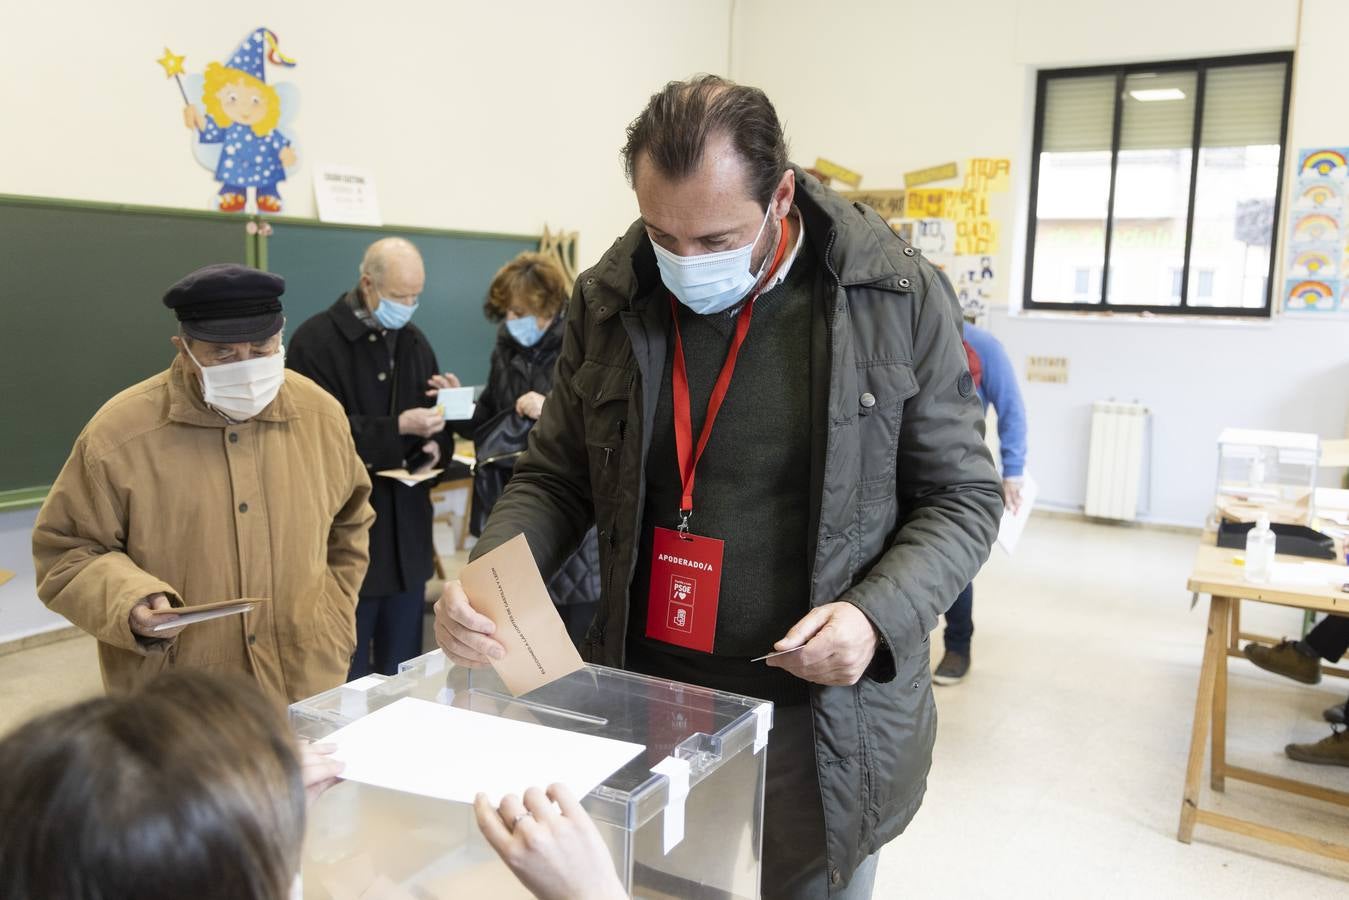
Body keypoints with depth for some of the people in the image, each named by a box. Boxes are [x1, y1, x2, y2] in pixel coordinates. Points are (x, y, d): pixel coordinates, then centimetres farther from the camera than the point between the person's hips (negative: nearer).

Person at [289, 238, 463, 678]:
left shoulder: (414, 341, 12)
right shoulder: (316, 340, -8)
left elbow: (436, 424, 17)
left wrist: (436, 446, -6)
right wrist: (398, 428, -21)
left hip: (407, 530, 6)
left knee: (404, 671, 15)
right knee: (348, 677, 3)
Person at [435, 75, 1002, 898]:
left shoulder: (900, 300, -9)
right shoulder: (608, 301, -2)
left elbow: (963, 497, -2)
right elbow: (556, 479, 6)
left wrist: (878, 616, -18)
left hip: (826, 717, -2)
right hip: (645, 705, 3)